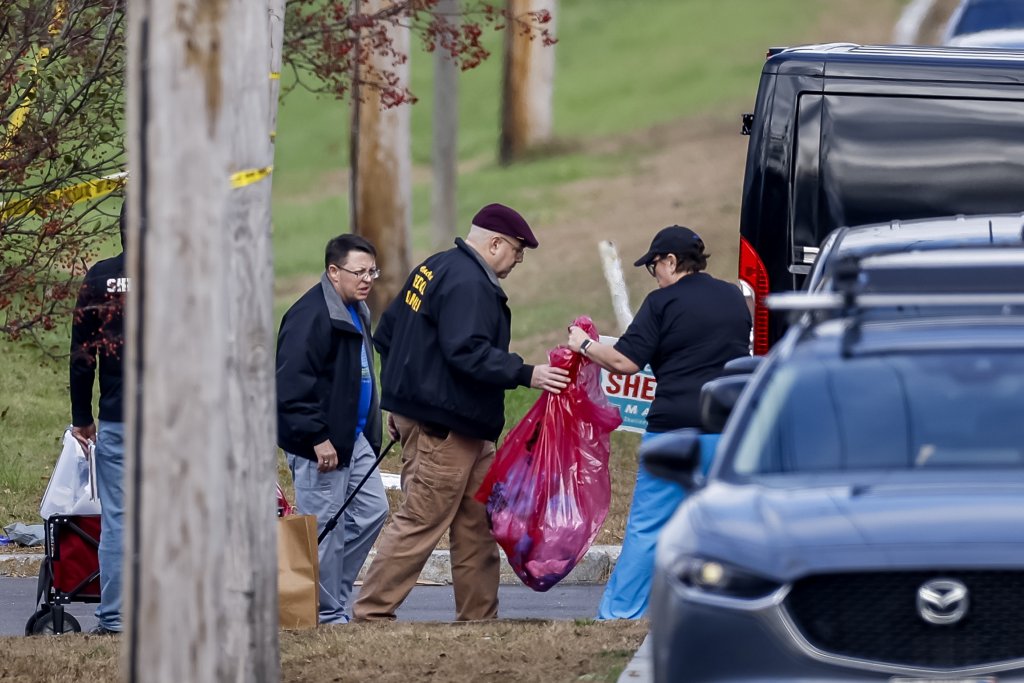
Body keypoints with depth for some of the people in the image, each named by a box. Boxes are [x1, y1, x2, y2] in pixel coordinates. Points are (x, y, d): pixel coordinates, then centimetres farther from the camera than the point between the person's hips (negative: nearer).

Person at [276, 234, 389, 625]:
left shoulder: (356, 312, 15)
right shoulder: (310, 315, -18)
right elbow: (292, 383, -24)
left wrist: (373, 429, 22)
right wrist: (317, 438, -25)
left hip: (353, 439, 10)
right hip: (319, 444, -10)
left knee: (372, 511, 10)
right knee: (325, 529, -4)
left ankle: (334, 595, 19)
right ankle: (328, 614, 2)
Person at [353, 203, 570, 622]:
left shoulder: (433, 269, 16)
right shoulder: (468, 285, -17)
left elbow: (388, 333, 21)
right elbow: (467, 352, -28)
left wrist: (399, 399, 25)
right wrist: (526, 375, -26)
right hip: (444, 426, -11)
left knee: (476, 523, 13)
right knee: (421, 522, -7)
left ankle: (479, 616, 17)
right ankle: (372, 614, -5)